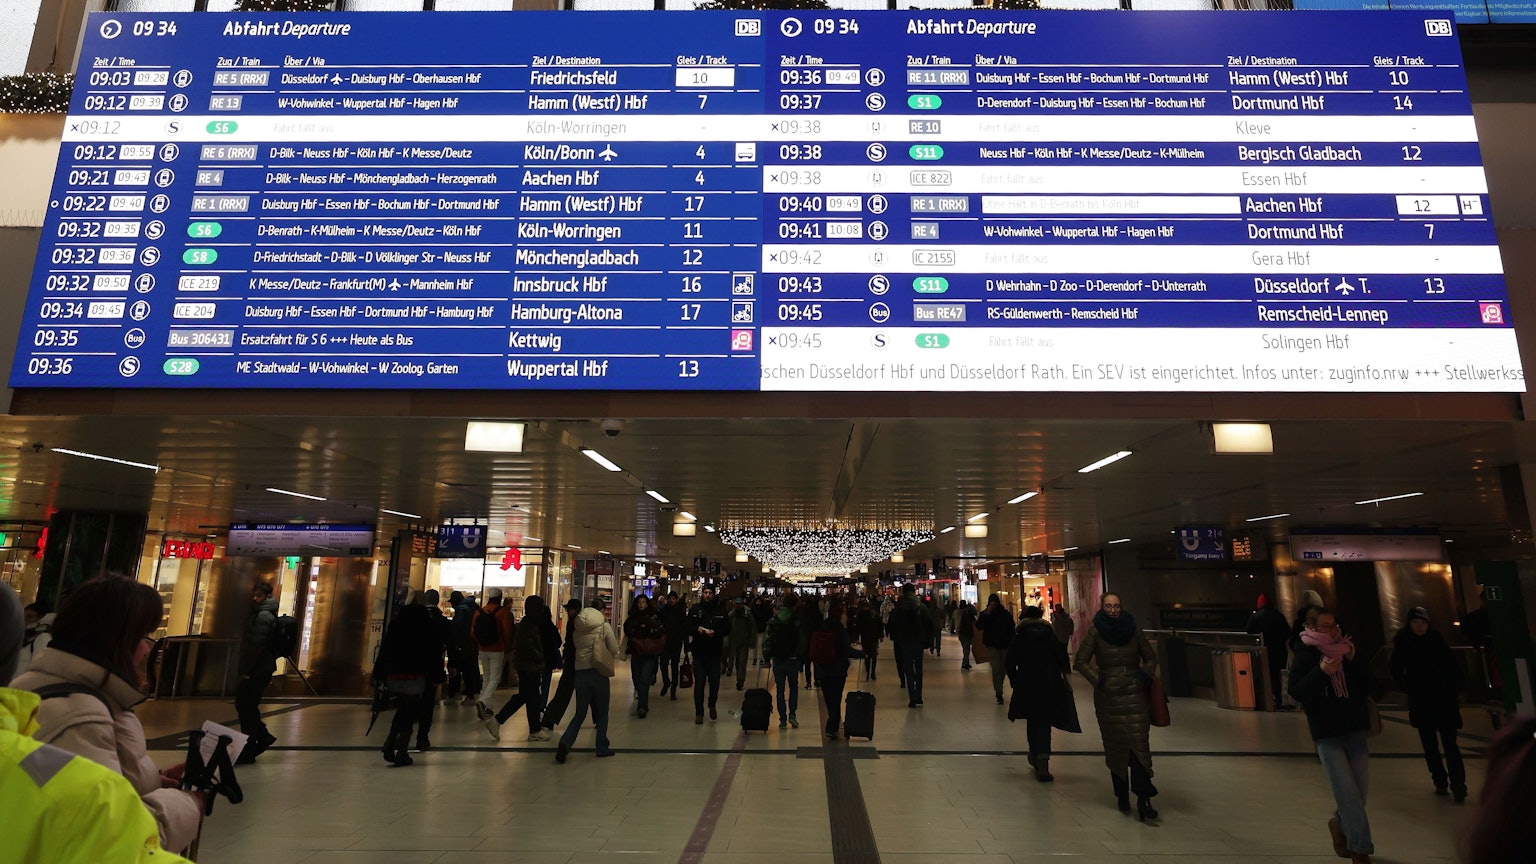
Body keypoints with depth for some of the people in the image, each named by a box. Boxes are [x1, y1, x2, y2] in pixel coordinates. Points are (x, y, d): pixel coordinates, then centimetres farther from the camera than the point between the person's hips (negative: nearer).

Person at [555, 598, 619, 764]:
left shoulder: (577, 628, 6)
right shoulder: (605, 626, -6)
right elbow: (614, 650, 0)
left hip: (580, 672, 4)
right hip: (598, 672, -3)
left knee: (580, 714, 11)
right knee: (602, 712, 13)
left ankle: (565, 742, -10)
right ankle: (602, 747, 17)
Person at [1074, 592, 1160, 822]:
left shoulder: (1133, 630, 4)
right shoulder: (1095, 632, -2)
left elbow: (1151, 658, 14)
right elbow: (1080, 662, -2)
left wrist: (1144, 676, 0)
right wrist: (1099, 680, -10)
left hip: (1135, 694, 1)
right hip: (1108, 697, -1)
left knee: (1139, 743, -9)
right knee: (1115, 747, 4)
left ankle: (1143, 797, -10)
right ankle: (1121, 795, 15)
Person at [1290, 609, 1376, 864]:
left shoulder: (1346, 650, 5)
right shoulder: (1304, 656, -7)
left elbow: (1368, 686, 4)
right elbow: (1296, 692, -14)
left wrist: (1354, 661, -9)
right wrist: (1321, 673, -25)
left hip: (1355, 730, 4)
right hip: (1327, 735, -4)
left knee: (1360, 789, 9)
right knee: (1348, 792, -8)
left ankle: (1340, 823, 36)